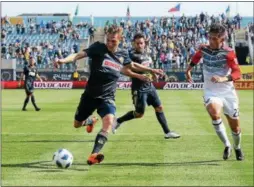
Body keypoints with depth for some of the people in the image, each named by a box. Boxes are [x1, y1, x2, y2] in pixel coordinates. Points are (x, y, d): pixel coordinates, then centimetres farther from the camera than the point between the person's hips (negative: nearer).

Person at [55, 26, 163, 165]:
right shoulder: (98, 48, -13)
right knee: (77, 124, 14)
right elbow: (79, 55, -26)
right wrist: (64, 60, -45)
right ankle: (90, 121, 52)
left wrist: (150, 70, 28)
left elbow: (132, 65, 23)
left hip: (107, 97, 1)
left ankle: (94, 155, -33)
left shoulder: (123, 55, 0)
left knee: (109, 121, -28)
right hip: (90, 95, -1)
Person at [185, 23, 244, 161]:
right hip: (211, 92, 1)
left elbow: (237, 73, -23)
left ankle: (237, 148, 40)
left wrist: (223, 79, -38)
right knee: (214, 113, -32)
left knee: (235, 125, 8)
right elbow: (195, 58, 22)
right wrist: (188, 70, 17)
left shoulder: (228, 53, -14)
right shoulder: (203, 49, -2)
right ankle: (227, 145, -16)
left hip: (227, 92, -1)